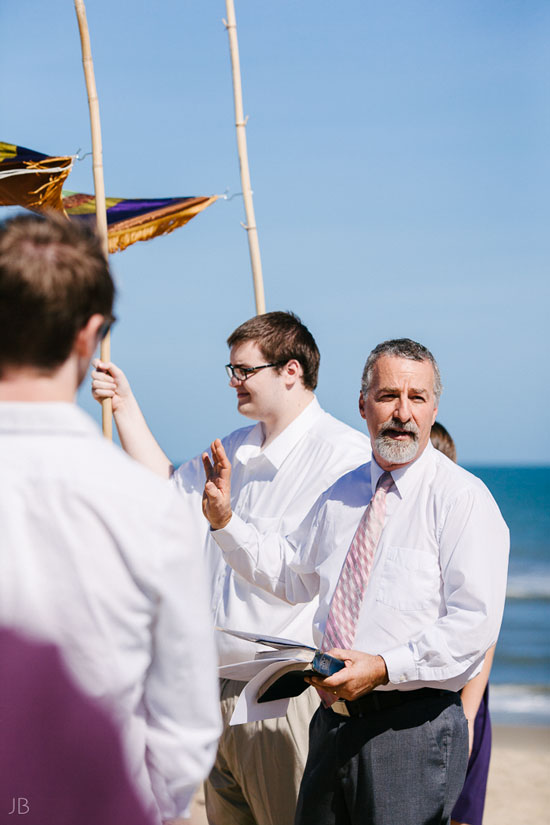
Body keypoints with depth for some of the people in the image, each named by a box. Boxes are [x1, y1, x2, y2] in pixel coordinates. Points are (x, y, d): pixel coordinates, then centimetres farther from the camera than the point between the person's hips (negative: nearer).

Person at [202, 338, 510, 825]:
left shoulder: (462, 497, -8)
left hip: (413, 726, -6)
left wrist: (385, 667, -23)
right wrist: (225, 520, 15)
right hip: (335, 718, 6)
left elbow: (476, 620, -16)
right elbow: (290, 574, 27)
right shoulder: (341, 495, 15)